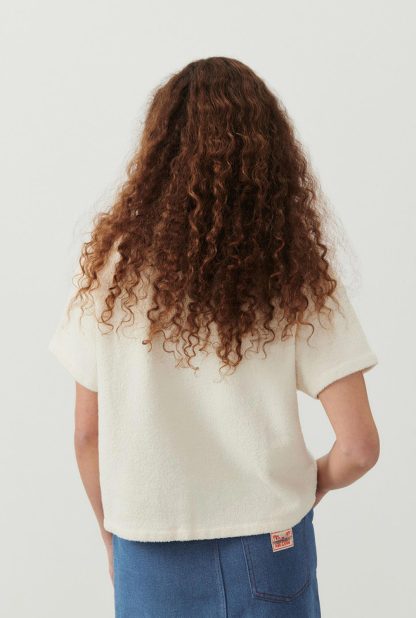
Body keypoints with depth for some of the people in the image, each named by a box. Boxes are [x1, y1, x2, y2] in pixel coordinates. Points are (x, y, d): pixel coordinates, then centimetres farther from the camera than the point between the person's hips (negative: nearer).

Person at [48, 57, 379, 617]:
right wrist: (314, 484, 8)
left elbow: (87, 434, -4)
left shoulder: (113, 264, -10)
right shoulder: (298, 272, -12)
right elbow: (358, 448, -14)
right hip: (267, 550, 0)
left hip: (149, 552, 1)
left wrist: (114, 536, 11)